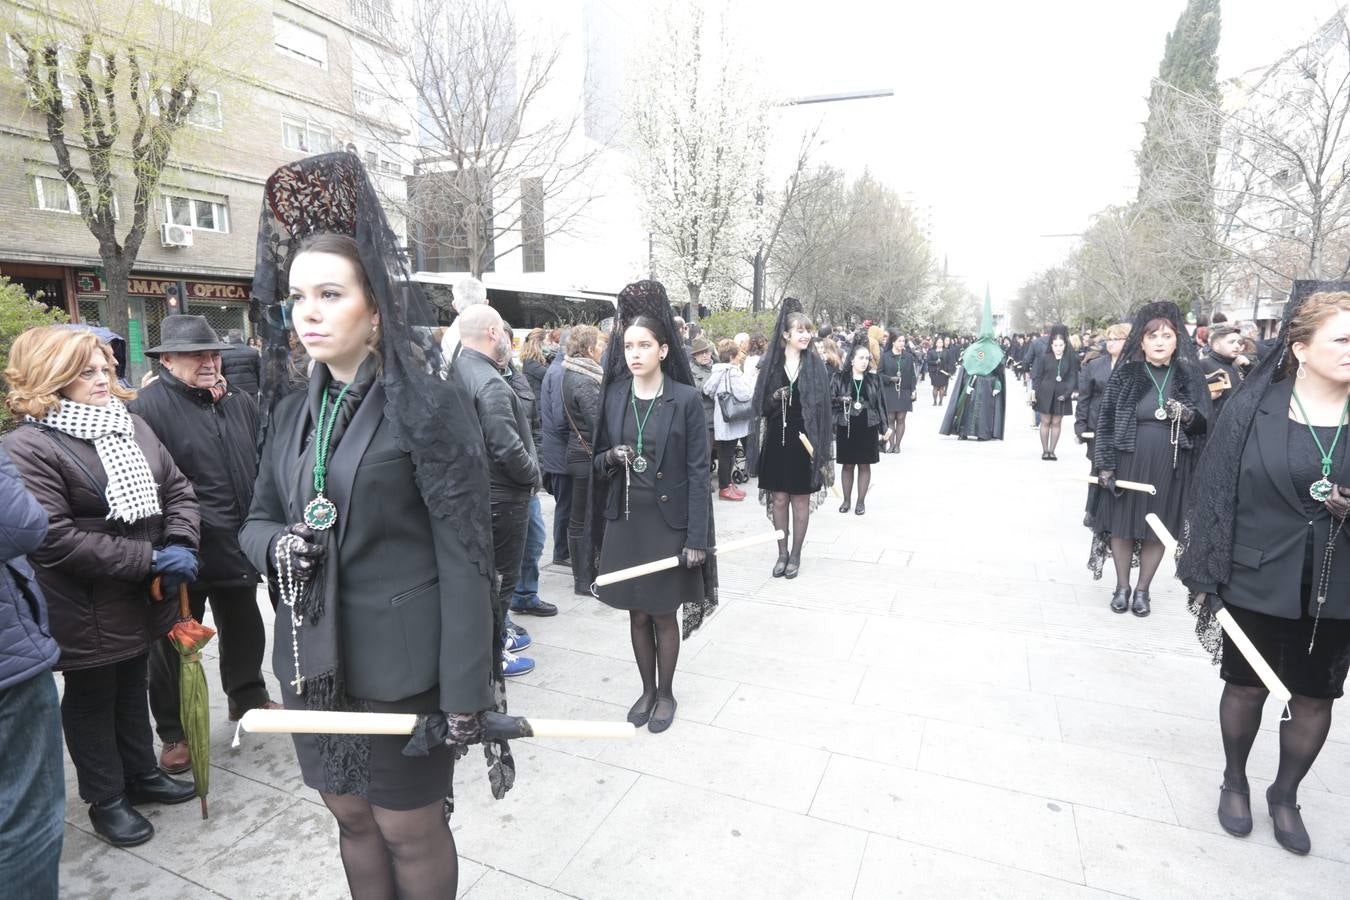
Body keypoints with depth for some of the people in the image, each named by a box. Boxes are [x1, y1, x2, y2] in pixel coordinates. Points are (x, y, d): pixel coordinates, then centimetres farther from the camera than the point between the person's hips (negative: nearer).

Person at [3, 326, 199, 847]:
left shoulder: (132, 426, 2)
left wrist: (180, 545, -13)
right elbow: (55, 539, -24)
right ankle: (105, 800, 32)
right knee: (91, 698, 14)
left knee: (131, 686, 22)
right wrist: (150, 559, -23)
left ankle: (141, 774, 41)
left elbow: (177, 490, 5)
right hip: (86, 611, -6)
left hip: (141, 598, 6)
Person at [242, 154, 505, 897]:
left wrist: (464, 691, -17)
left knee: (408, 829, 13)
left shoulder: (430, 402, -14)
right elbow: (257, 519, 14)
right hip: (313, 661, 6)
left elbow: (464, 556, -16)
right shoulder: (295, 412, 6)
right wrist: (276, 545, -11)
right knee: (350, 816, 22)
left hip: (400, 665, -6)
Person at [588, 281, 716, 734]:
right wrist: (611, 457, -14)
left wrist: (697, 538, -13)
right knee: (637, 613, 14)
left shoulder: (686, 399, -9)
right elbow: (598, 460, 10)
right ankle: (647, 689, 34)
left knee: (663, 613, 10)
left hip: (668, 521, -3)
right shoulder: (613, 396, 2)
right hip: (624, 521, 4)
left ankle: (666, 693, 31)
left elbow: (697, 472, -9)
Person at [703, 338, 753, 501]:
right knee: (727, 454, -1)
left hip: (721, 419, 8)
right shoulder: (732, 372, -16)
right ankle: (724, 488, 6)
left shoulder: (717, 371, 7)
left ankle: (726, 482, 24)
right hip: (731, 420, -8)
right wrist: (752, 383, -4)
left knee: (725, 452, 15)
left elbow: (707, 390, 7)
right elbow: (744, 394, -21)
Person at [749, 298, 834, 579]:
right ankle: (782, 553, 23)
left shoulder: (816, 365, 0)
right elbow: (760, 405, 3)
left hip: (805, 442, -1)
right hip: (776, 442, 1)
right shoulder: (770, 364, 1)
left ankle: (795, 555, 20)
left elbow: (825, 405, -1)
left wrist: (822, 445, -6)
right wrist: (775, 400, -19)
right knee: (778, 499, 8)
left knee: (801, 500, 7)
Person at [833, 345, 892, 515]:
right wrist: (840, 400, -20)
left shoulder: (875, 379, 4)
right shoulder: (840, 378, 0)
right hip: (846, 427, -1)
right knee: (847, 465, 7)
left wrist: (885, 427, 3)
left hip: (867, 428, 1)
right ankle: (846, 500, 21)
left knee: (864, 465, 6)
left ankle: (861, 501, 16)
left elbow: (881, 404, 6)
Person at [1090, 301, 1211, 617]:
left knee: (1158, 529, 8)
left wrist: (1187, 415, -20)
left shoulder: (1190, 376, 2)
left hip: (1169, 468, 1)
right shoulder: (1125, 374, -3)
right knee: (1123, 524, 6)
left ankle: (1143, 589, 23)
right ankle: (1122, 586, 22)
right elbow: (1106, 420, -3)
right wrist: (1105, 466, -8)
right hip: (1128, 463, -1)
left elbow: (1207, 422, 4)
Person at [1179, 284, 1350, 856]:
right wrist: (1205, 578, -7)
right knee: (1245, 688, 14)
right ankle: (1234, 782, 38)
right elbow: (1214, 494, -6)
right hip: (1256, 584, -2)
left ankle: (1285, 796, 39)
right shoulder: (1252, 408, -9)